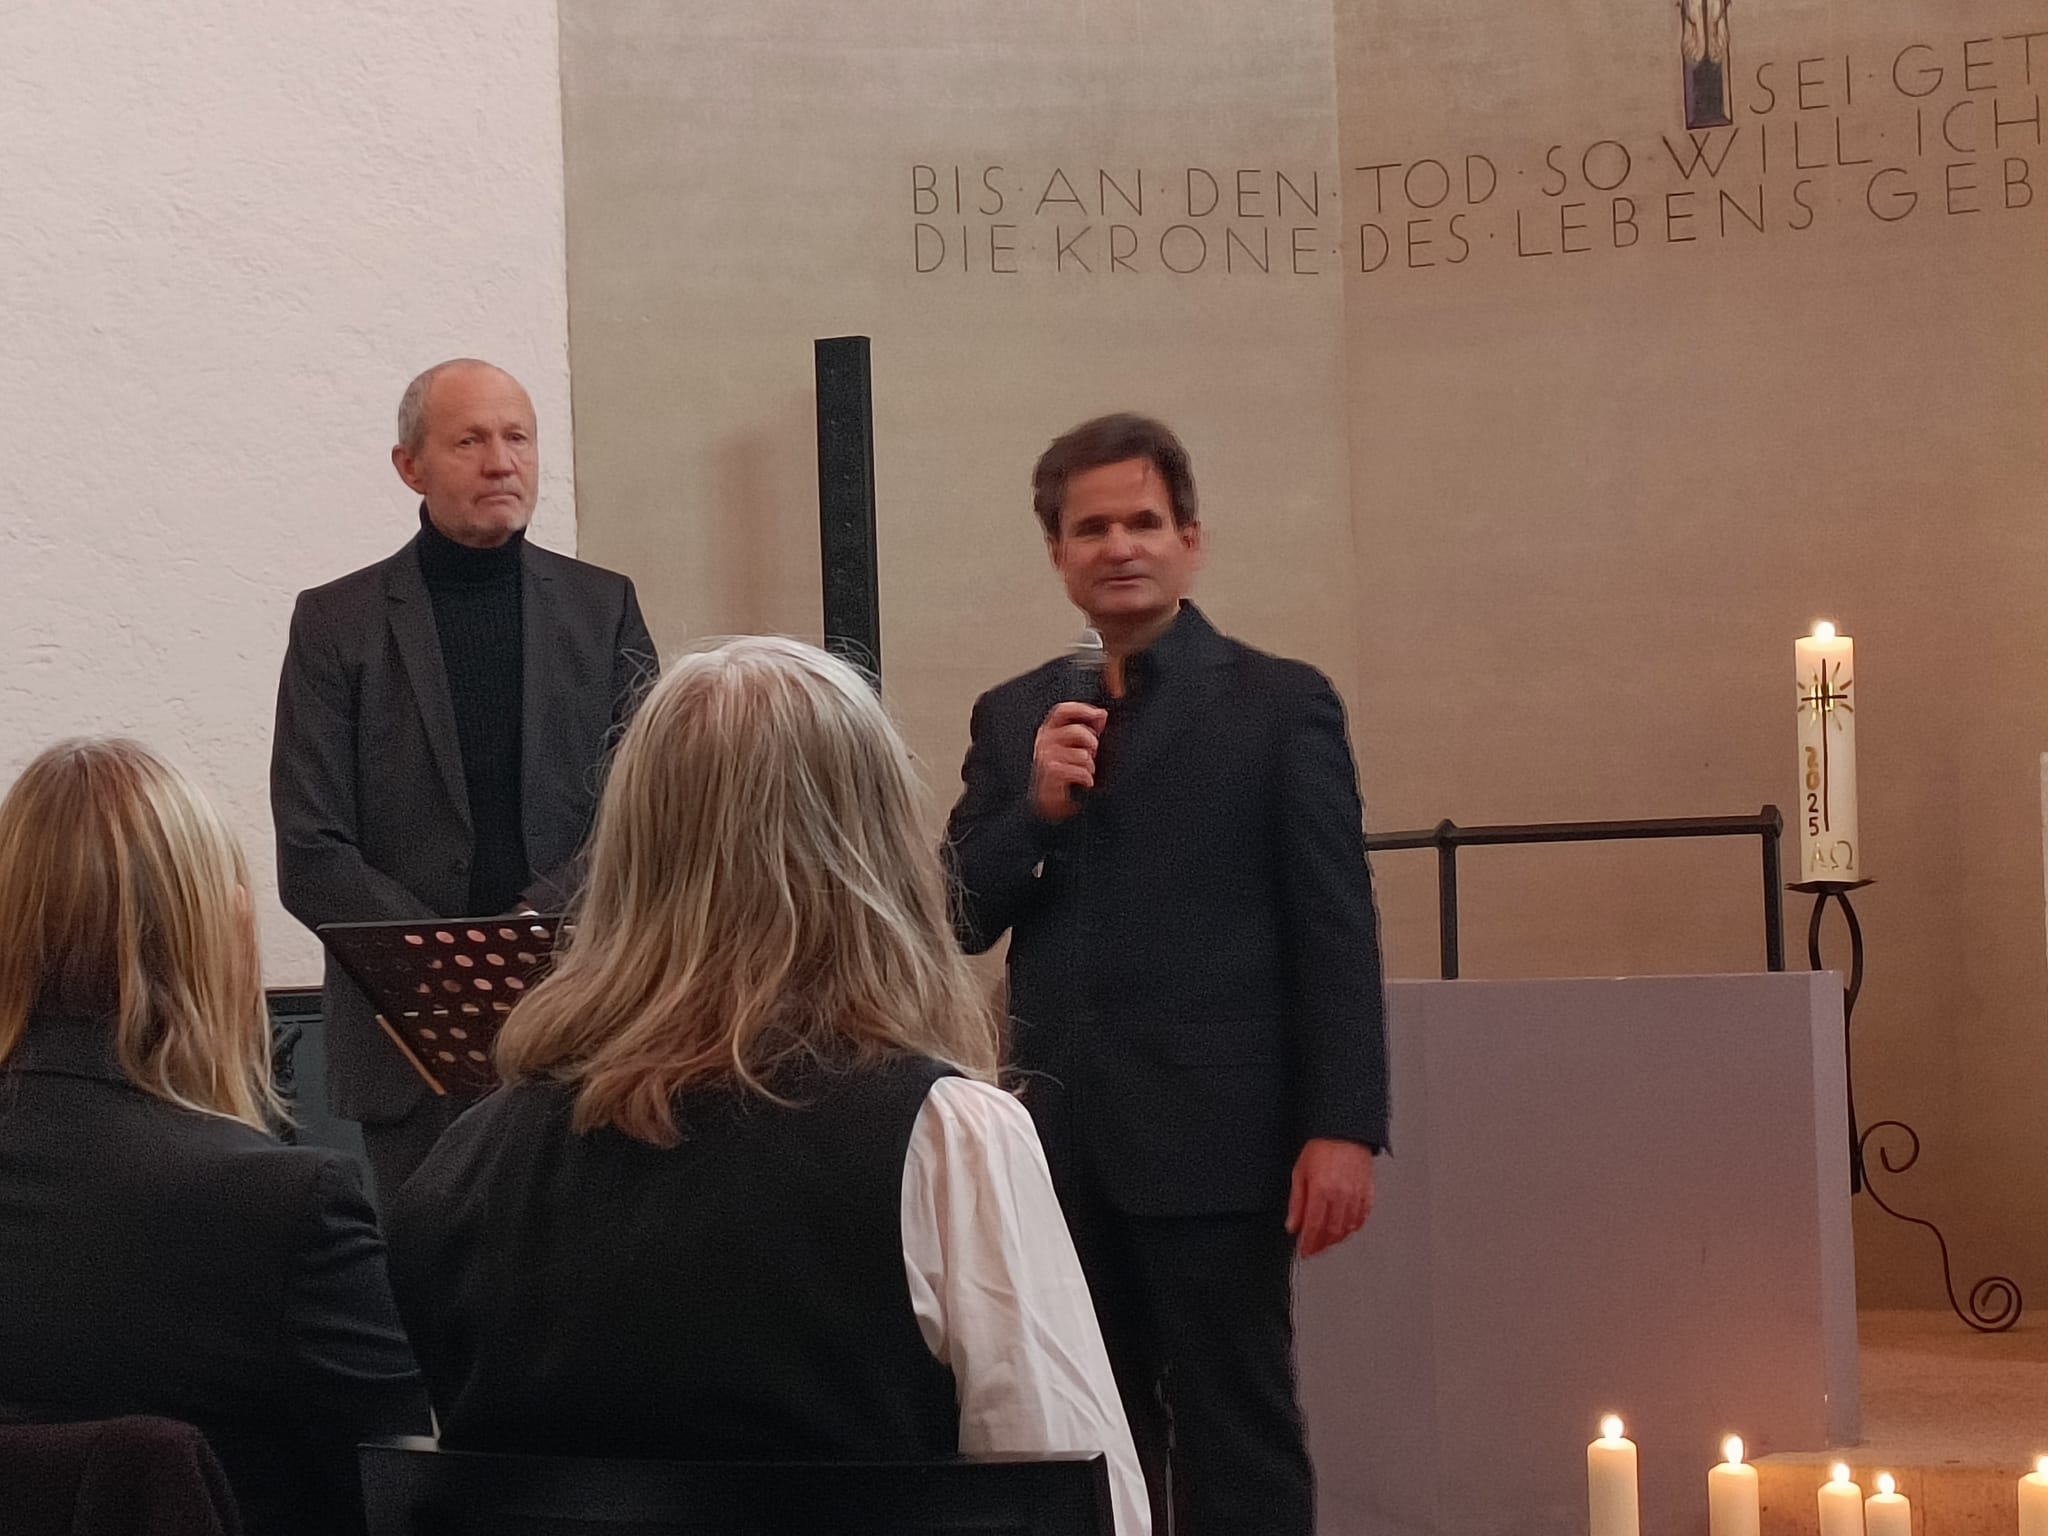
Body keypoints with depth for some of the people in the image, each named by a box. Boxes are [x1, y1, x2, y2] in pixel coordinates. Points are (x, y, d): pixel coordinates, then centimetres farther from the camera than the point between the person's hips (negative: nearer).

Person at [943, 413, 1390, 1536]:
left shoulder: (1278, 704, 1)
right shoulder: (1012, 719, 14)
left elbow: (1336, 931, -3)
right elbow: (960, 922, 9)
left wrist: (1344, 1127, -11)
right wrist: (1034, 807, -8)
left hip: (1214, 1139, -4)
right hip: (1061, 1144, 4)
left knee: (1236, 1443, -2)